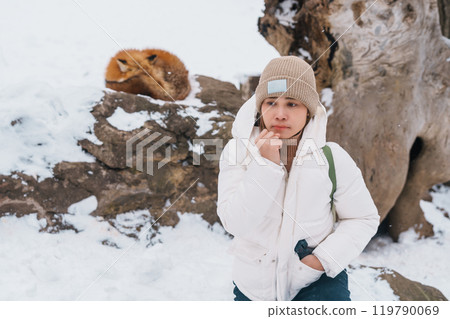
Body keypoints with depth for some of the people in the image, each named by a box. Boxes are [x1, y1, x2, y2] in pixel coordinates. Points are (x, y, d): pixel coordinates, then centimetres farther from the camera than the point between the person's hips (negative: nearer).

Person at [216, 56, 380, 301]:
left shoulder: (332, 158, -9)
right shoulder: (237, 151, -10)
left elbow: (363, 218, 0)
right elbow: (235, 223, -20)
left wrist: (326, 257, -14)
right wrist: (266, 164, -26)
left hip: (317, 280, -1)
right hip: (255, 285, 1)